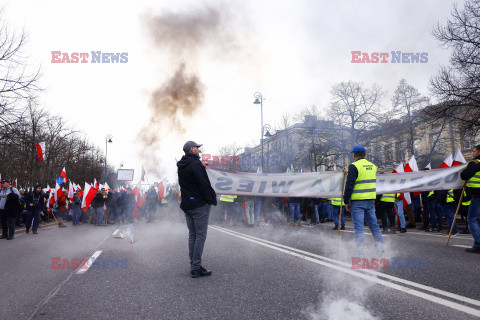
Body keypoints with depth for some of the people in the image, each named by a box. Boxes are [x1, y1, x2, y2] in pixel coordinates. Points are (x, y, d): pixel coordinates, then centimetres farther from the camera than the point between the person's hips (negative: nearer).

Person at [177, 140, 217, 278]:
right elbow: (203, 184, -18)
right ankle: (196, 268, -1)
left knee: (192, 235, 13)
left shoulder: (181, 166, 13)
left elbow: (182, 184, 15)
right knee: (200, 235, -3)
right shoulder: (196, 164, -15)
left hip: (186, 204, 9)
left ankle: (193, 265, 17)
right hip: (200, 204, -9)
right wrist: (211, 200, -9)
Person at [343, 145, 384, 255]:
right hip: (370, 200, 6)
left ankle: (360, 249, 1)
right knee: (373, 224, 15)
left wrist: (346, 201, -7)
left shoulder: (354, 166, -11)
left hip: (357, 201, -6)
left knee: (358, 226, -2)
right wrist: (348, 172, 33)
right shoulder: (373, 166, 11)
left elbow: (349, 185, -14)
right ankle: (380, 246, 21)